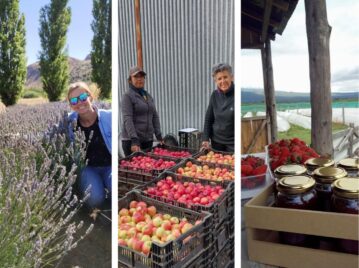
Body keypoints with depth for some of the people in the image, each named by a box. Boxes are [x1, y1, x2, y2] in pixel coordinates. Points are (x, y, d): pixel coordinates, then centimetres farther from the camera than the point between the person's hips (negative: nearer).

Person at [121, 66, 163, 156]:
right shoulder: (127, 96, -5)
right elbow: (127, 119, -15)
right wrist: (134, 140, -23)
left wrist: (159, 136, 7)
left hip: (148, 140, 6)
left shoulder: (148, 96, 15)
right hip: (131, 141, -6)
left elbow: (155, 116, 15)